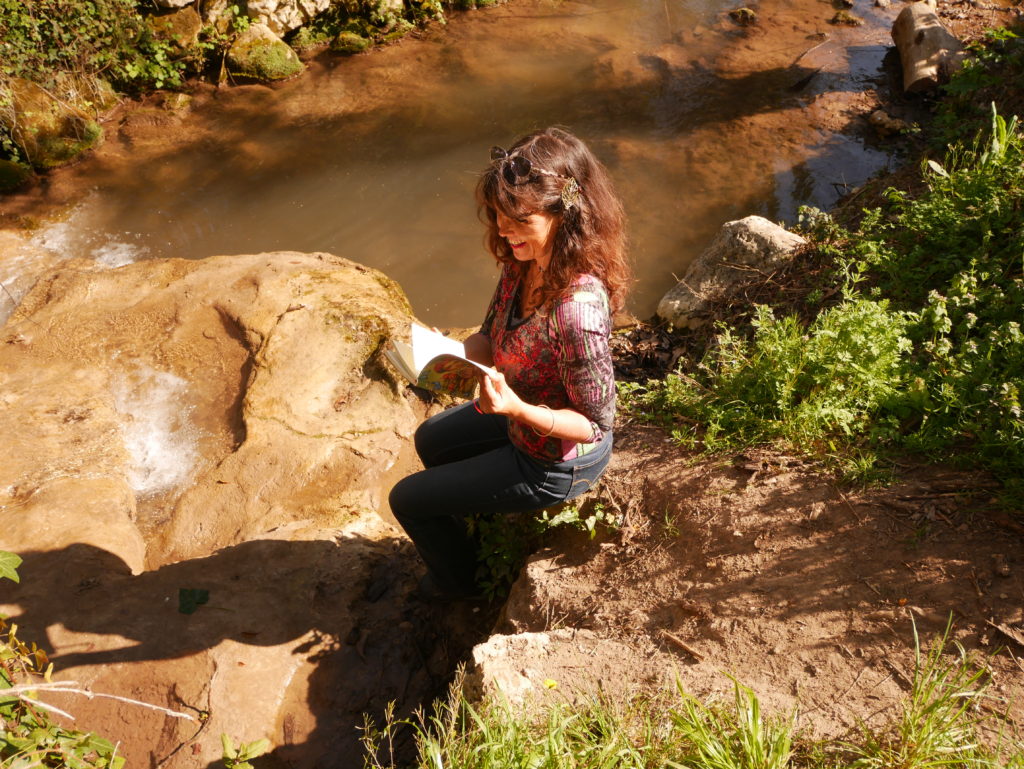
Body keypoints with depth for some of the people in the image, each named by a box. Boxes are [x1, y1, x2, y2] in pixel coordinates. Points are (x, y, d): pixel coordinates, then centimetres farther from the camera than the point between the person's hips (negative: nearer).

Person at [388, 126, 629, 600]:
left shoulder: (577, 308, -40)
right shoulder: (522, 263, -14)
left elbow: (596, 423, -29)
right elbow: (491, 339, 0)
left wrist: (517, 408, -42)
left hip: (557, 464, -8)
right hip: (524, 418, 8)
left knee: (408, 499, 8)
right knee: (431, 440, 31)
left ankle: (458, 582, 40)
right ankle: (479, 533, 55)